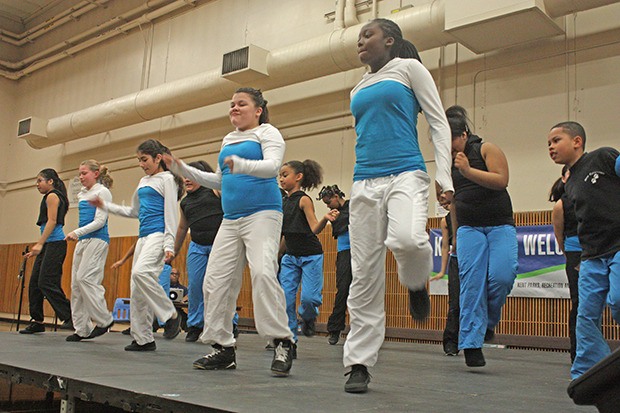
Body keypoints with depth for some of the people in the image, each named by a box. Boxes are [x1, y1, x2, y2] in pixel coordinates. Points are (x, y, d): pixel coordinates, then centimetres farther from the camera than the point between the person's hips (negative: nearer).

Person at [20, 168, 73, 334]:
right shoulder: (54, 197, 23)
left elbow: (52, 221, -15)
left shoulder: (52, 196, -5)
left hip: (54, 244, -10)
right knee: (34, 283, 7)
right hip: (49, 245, 10)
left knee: (46, 283, -13)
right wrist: (37, 248, 23)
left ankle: (70, 318, -12)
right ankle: (37, 321, 12)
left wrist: (39, 244, -21)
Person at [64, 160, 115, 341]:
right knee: (76, 283, 2)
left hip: (97, 239, -8)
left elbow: (100, 221, -11)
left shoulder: (102, 192, -3)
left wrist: (77, 232, -18)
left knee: (85, 278, -18)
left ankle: (104, 319, -7)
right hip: (82, 240, 8)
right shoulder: (82, 194, 19)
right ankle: (82, 329, 6)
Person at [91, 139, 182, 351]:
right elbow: (134, 212, 30)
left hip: (158, 234, -8)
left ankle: (171, 315, -17)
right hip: (143, 236, 8)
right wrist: (105, 205, 24)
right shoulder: (143, 182, 22)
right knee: (137, 289, 3)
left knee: (141, 272, -31)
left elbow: (170, 213, -8)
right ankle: (143, 339, 9)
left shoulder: (167, 179, -1)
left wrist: (169, 244, -16)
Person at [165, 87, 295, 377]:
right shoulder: (228, 140, 23)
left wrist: (242, 165, -35)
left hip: (262, 214, -7)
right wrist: (182, 169, 22)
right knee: (216, 280, 0)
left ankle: (282, 343, -19)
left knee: (262, 272, -26)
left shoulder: (267, 133, 2)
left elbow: (273, 166, -16)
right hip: (231, 220, 7)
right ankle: (223, 347, 10)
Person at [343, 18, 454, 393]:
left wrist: (445, 177, -9)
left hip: (406, 175, -5)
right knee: (365, 276, -1)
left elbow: (439, 123, 3)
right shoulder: (359, 89, 23)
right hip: (364, 183, 5)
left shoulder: (409, 68, 9)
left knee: (407, 240, -35)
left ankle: (416, 283, 0)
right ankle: (359, 364, 6)